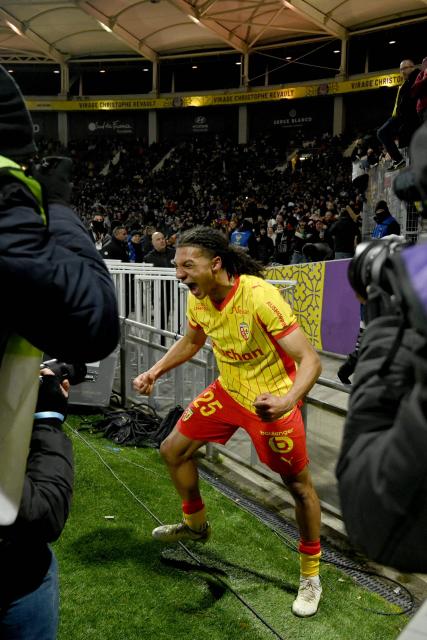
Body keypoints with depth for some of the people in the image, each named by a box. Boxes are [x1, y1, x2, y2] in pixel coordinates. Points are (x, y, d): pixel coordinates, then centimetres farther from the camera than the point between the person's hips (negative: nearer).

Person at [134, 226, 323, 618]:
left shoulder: (260, 296, -31)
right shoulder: (198, 298, -9)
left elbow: (310, 360, -33)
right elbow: (191, 342, 14)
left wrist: (286, 401, -49)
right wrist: (155, 372, 3)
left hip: (272, 400, -6)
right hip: (228, 391, 7)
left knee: (299, 486, 2)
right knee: (173, 449, 9)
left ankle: (311, 576, 25)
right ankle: (196, 524, 36)